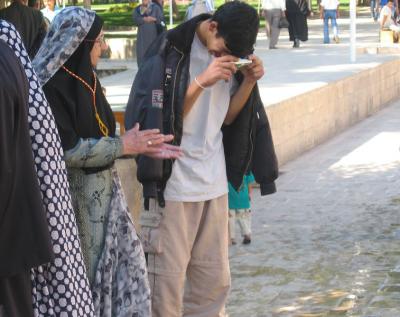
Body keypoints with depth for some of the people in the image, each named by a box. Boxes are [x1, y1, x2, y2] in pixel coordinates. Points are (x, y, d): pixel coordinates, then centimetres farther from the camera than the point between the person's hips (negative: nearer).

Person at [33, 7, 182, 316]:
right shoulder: (52, 86, -19)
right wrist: (122, 146, -16)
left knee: (123, 262, 12)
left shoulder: (84, 78, 8)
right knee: (85, 269, 3)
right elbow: (65, 150, -23)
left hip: (102, 189, 9)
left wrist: (140, 146, 2)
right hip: (75, 195, -8)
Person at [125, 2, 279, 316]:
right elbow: (162, 119, -12)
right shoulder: (171, 51, -11)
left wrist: (248, 82, -3)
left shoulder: (231, 55, 8)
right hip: (173, 184, -6)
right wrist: (201, 81, -21)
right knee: (168, 281, -2)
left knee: (215, 281, 8)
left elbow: (227, 117, 13)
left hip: (214, 182, 6)